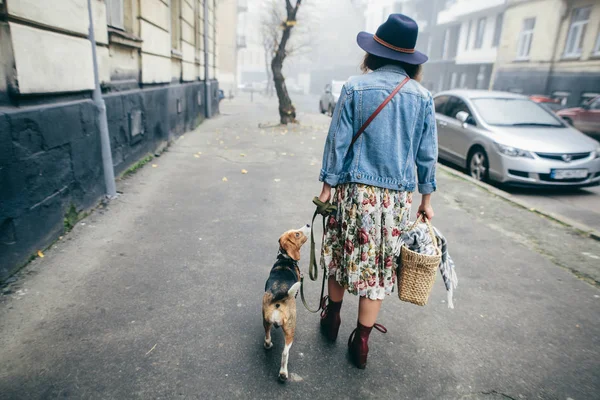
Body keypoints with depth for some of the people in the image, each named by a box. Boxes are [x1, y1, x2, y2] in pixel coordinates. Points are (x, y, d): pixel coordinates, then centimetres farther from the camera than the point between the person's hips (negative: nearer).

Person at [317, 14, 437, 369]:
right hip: (397, 196, 2)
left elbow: (338, 142, -5)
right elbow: (427, 154, 5)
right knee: (380, 267, 10)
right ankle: (361, 342, 21)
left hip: (354, 190, -1)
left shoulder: (355, 88, -4)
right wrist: (426, 198, 14)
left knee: (342, 257, 17)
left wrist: (327, 186, 3)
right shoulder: (422, 96, 3)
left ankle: (332, 318, 36)